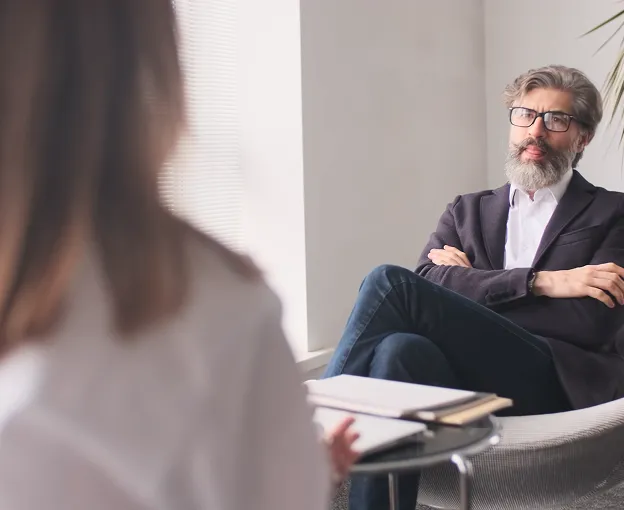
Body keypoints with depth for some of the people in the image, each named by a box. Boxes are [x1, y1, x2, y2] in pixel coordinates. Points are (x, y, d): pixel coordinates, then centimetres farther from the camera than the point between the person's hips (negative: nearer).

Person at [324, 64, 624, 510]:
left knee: (390, 282, -21)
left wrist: (473, 285, 1)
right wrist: (542, 282, -8)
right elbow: (427, 285, 2)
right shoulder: (468, 211, 23)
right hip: (466, 386, 3)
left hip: (557, 387, -3)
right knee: (402, 349, -35)